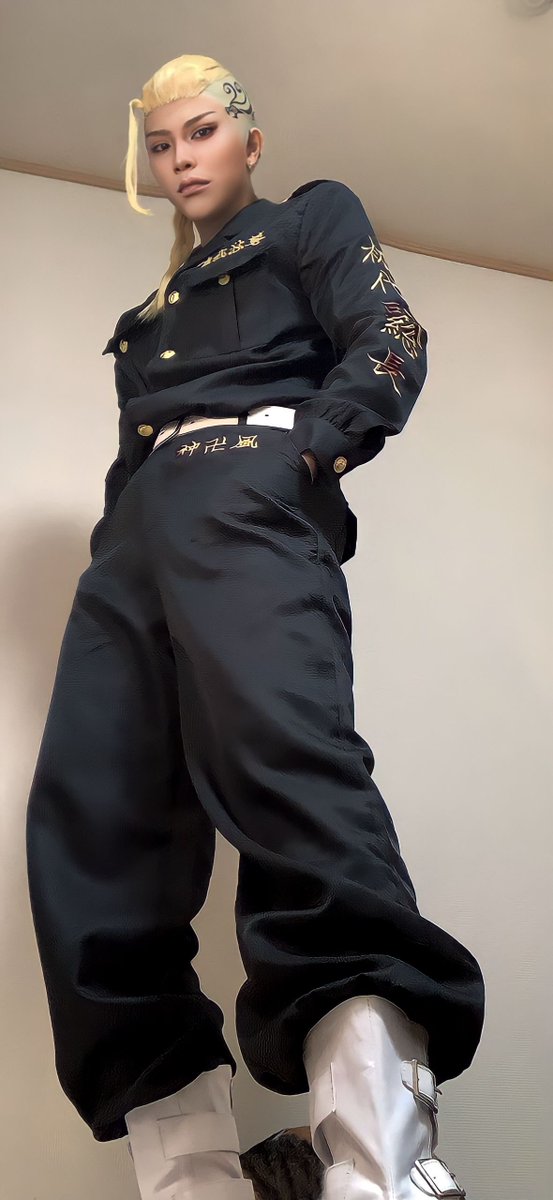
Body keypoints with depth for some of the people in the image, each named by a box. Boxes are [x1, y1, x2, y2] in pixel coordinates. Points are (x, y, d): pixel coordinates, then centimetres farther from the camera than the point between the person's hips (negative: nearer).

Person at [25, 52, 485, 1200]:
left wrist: (312, 442, -11)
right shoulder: (154, 308, 39)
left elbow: (392, 344, 7)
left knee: (281, 744, -33)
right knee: (89, 807, -15)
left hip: (250, 485, -6)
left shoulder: (312, 219, 23)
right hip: (133, 535, 7)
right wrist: (118, 542, 13)